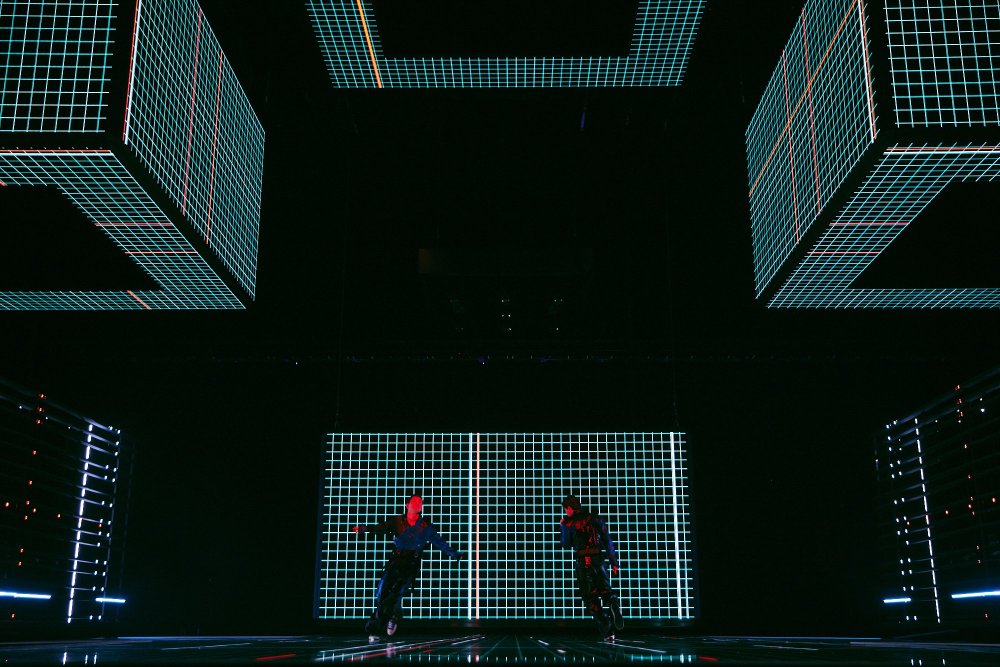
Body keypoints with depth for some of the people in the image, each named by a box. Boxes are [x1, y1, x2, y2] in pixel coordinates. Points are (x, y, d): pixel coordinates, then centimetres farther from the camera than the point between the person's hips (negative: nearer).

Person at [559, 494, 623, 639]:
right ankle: (613, 605, -28)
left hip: (582, 563, -2)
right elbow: (608, 541, 7)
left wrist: (562, 526, 25)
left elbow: (566, 544, 14)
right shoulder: (596, 519, 10)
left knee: (590, 597, 4)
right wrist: (613, 561, 8)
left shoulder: (569, 522, 2)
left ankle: (607, 631, -6)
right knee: (605, 590, 10)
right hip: (598, 560, 2)